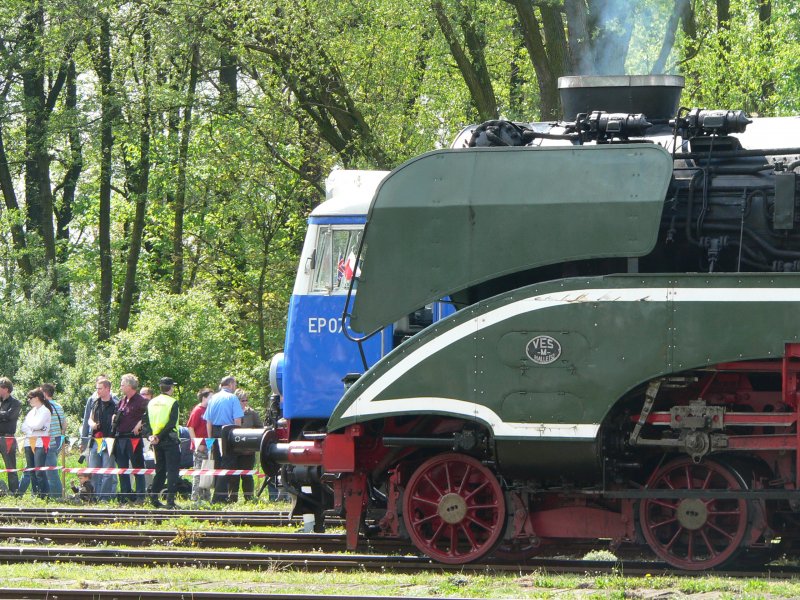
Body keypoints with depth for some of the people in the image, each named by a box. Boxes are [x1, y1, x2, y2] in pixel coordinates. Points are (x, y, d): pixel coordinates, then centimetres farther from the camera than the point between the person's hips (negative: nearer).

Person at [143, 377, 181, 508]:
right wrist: (159, 437, -13)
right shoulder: (172, 402, -8)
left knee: (160, 470, 15)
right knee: (172, 470, -4)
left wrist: (150, 435, -4)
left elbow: (145, 422, 4)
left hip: (157, 442, 6)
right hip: (170, 440, -6)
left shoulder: (151, 403, 10)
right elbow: (171, 423, -17)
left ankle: (154, 498, 11)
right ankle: (170, 500, -11)